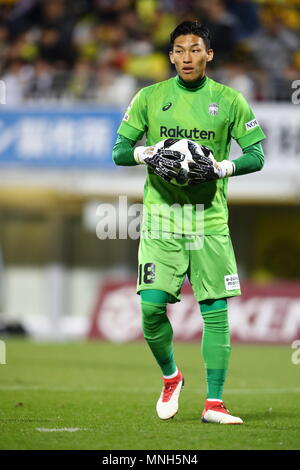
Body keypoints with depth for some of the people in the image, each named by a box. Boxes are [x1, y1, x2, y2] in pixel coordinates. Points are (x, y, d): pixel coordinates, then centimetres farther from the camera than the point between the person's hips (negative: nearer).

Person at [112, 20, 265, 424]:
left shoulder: (229, 101, 4)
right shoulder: (150, 98, 6)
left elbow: (256, 155, 5)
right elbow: (119, 151, 9)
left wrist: (220, 168, -12)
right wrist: (147, 154, -12)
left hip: (209, 217, 0)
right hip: (161, 214, 0)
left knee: (216, 310, -4)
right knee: (152, 306, -9)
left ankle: (214, 403, 0)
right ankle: (170, 377, 18)